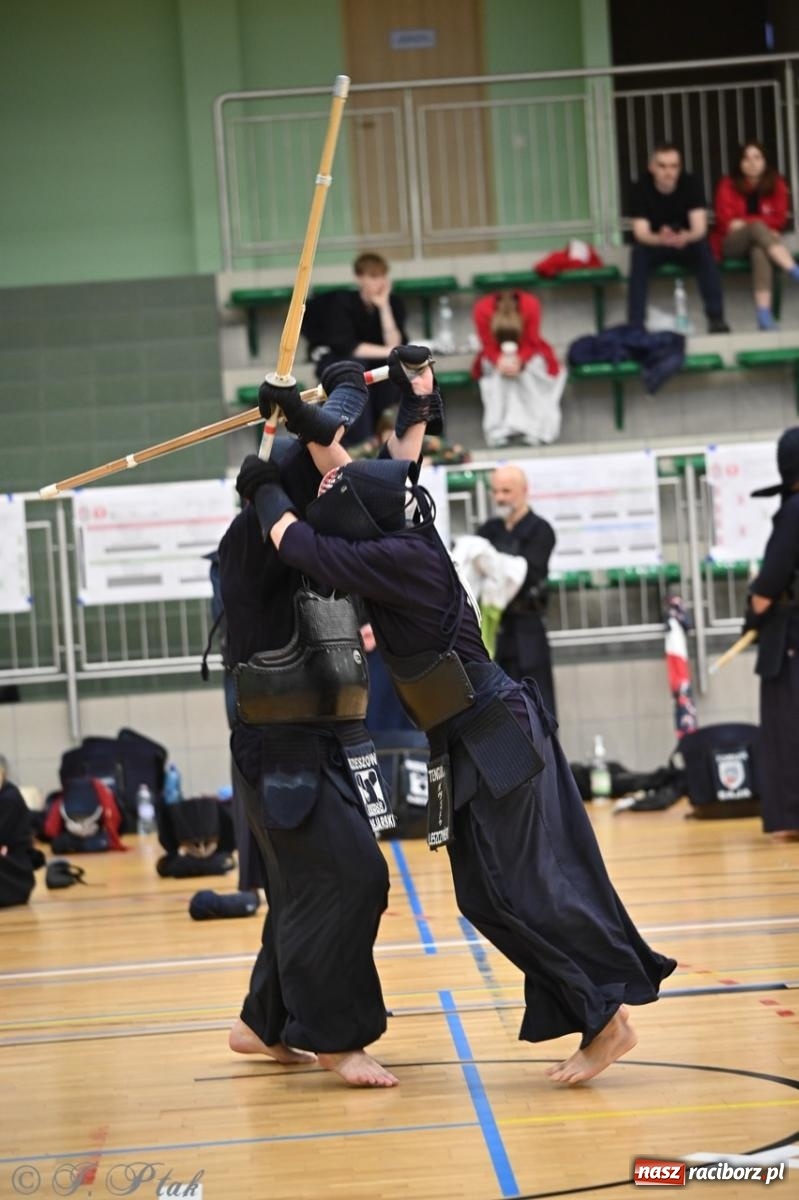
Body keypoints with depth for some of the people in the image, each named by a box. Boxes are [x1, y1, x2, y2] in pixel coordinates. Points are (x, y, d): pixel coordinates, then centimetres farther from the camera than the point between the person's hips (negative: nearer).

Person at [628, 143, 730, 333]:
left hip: (686, 244, 0)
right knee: (639, 252, -33)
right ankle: (635, 323, -34)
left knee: (704, 247, -32)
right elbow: (641, 233, -24)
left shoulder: (691, 185, -15)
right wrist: (661, 239, -48)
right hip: (654, 244, 0)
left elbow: (700, 228, -23)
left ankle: (716, 319, -31)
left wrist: (686, 237, -49)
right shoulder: (641, 189, -16)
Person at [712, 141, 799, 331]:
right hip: (730, 244, -1)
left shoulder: (776, 185, 4)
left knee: (760, 252, -39)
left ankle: (764, 313, -54)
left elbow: (779, 219, -4)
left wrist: (744, 222, -12)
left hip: (759, 242, 1)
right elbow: (726, 222, -7)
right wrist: (754, 225, -13)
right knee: (757, 228, -36)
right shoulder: (728, 185, -2)